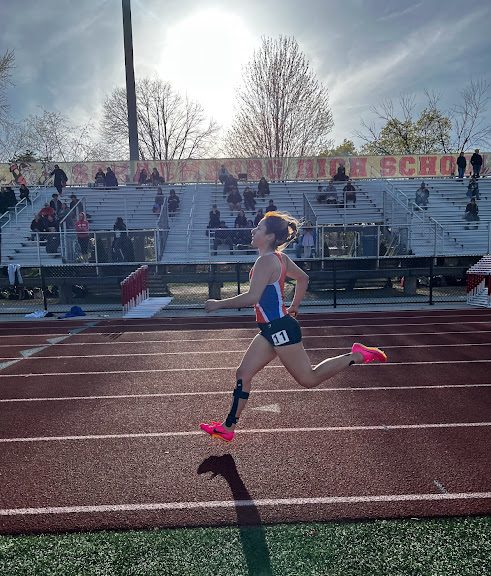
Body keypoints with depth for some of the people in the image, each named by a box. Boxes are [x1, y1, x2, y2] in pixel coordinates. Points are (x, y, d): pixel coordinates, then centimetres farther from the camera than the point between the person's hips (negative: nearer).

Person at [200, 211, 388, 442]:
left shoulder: (265, 261, -19)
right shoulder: (280, 258, 10)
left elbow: (252, 297, -28)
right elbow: (303, 278, 22)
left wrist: (219, 304, -18)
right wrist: (294, 307, 25)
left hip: (280, 329, -10)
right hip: (271, 329, 10)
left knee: (309, 378, 4)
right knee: (243, 374, 9)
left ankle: (356, 356, 13)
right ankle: (227, 428, 16)